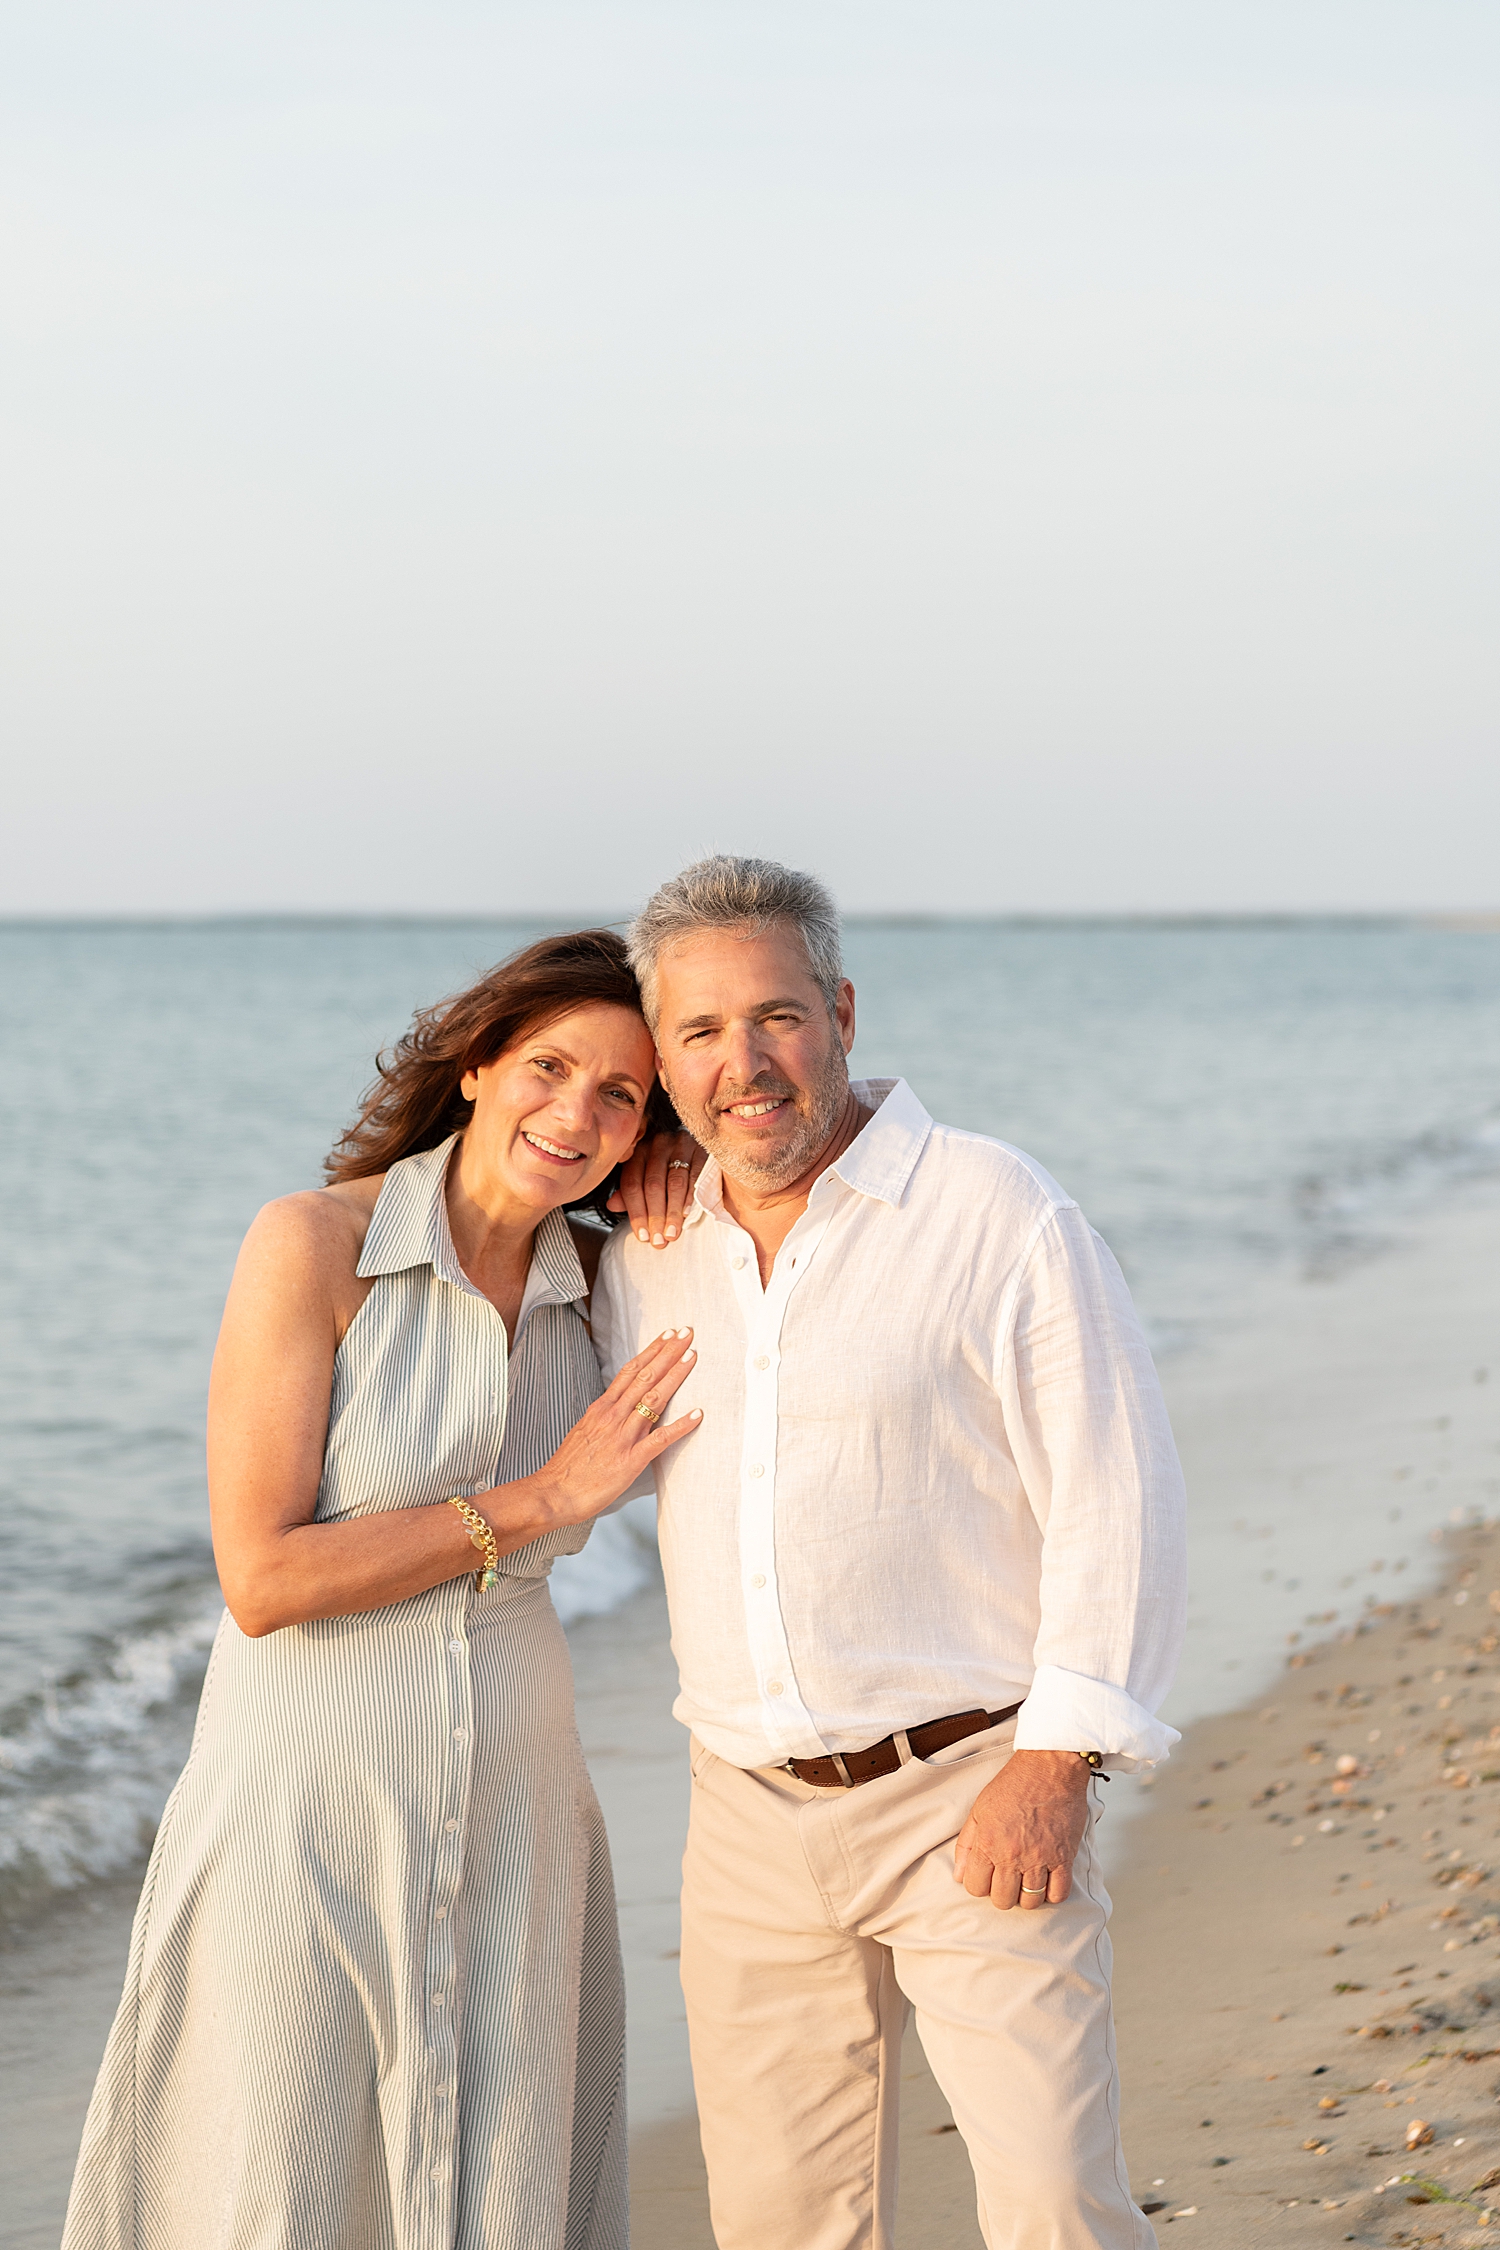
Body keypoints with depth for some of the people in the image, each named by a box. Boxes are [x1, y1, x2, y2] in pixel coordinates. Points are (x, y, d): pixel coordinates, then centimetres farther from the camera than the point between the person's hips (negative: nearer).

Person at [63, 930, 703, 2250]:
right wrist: (537, 1503, -14)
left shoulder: (591, 1284, 3)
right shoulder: (313, 1247, -12)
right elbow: (263, 1579, -16)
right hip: (309, 1802, -4)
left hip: (512, 1805, 5)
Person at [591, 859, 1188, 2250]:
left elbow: (1116, 1497, -10)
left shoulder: (999, 1215, -7)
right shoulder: (643, 1257, 9)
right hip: (752, 1819, 5)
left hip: (970, 1800, -5)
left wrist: (1055, 1762, -16)